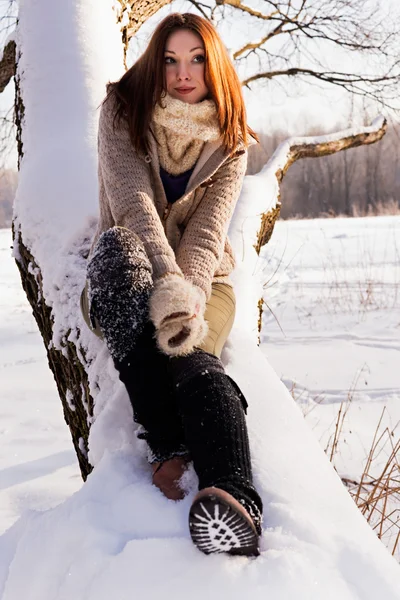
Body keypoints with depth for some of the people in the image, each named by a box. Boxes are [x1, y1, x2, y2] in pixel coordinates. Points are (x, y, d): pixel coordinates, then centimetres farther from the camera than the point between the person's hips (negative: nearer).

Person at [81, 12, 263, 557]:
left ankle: (235, 497, -61)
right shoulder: (123, 113, -2)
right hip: (126, 284, -1)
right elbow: (133, 203, -18)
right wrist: (169, 287, -35)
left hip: (203, 278, 1)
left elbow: (209, 227, -12)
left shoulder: (231, 140, 4)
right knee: (117, 245, -39)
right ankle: (168, 445, -45)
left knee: (191, 356, -35)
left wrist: (188, 296, -32)